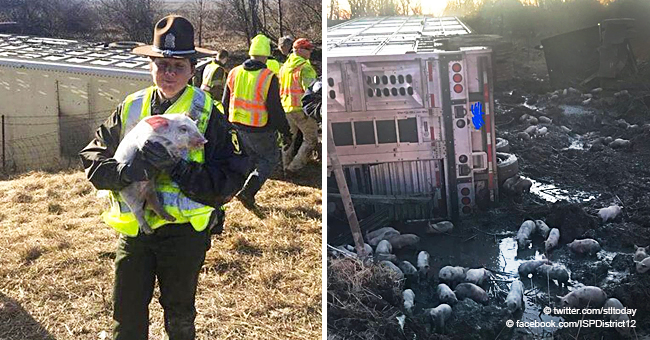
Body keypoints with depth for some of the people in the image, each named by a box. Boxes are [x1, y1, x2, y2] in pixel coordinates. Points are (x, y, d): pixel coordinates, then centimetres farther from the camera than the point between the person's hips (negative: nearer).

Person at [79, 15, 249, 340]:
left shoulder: (207, 114, -8)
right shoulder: (130, 108, 2)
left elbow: (230, 179, -15)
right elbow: (91, 158, 1)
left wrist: (177, 167, -25)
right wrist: (123, 172, -20)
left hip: (184, 231, -2)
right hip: (133, 227, 3)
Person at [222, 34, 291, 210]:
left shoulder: (235, 73, 3)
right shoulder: (268, 78, -16)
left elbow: (225, 103, 11)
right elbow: (276, 109, -15)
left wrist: (227, 124, 25)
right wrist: (285, 131, -4)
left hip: (238, 127, 6)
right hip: (260, 130, -6)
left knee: (251, 159, 22)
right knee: (271, 159, 11)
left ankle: (249, 195, 24)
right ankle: (248, 191, -2)